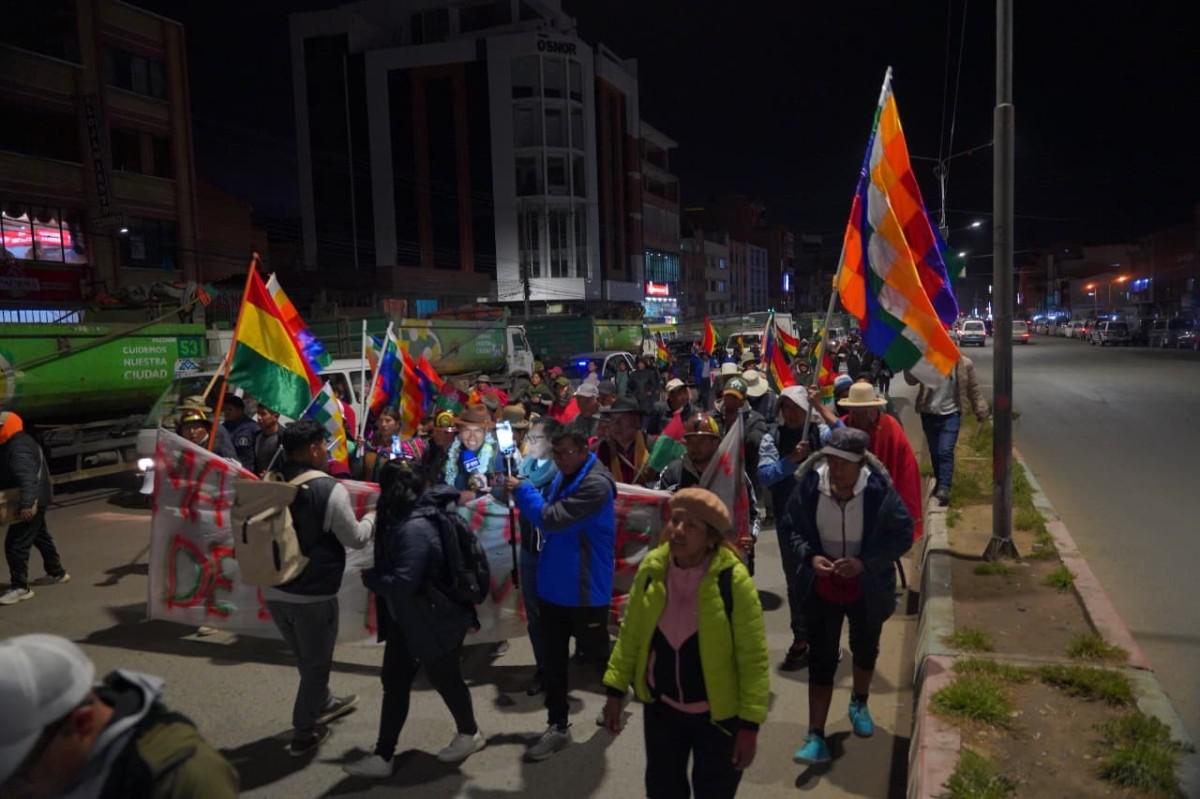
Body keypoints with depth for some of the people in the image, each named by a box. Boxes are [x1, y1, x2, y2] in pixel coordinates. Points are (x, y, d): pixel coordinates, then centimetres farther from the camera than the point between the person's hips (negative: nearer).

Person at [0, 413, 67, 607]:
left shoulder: (18, 448, -22)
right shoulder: (22, 442, 13)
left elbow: (27, 478, -33)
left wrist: (26, 504, -41)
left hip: (29, 504, -11)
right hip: (38, 499, 11)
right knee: (41, 537, 22)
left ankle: (20, 587, -3)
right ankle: (57, 573, 34)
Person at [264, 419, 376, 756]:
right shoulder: (330, 489, -19)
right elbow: (356, 539, -9)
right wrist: (372, 517, 9)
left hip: (274, 590, 6)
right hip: (314, 595, -6)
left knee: (306, 659, 26)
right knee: (316, 662, 14)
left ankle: (323, 702, 47)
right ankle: (305, 734, 23)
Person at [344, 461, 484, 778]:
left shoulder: (414, 528, -29)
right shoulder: (404, 520, 3)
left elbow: (401, 582, -33)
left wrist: (369, 576, -17)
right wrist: (375, 573, -5)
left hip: (434, 620, -9)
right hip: (408, 619, 9)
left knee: (444, 679, 13)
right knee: (394, 683, 12)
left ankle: (469, 734, 37)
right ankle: (383, 756, 22)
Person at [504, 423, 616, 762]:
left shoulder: (596, 484, -22)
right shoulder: (562, 478, 7)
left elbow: (552, 519, -28)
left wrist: (522, 490, -19)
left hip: (585, 591, -7)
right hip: (553, 586, 7)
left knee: (596, 651, 15)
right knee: (552, 658, 10)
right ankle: (557, 727, 21)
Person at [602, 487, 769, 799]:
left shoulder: (733, 579, -23)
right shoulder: (651, 568, -10)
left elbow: (753, 657, -17)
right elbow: (631, 633, 2)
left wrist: (750, 723, -16)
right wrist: (615, 690, 3)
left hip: (718, 713, -3)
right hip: (661, 705, 4)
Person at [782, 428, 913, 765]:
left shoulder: (879, 491, -24)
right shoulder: (809, 485, -19)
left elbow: (903, 535, -13)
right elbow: (790, 528, -5)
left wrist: (865, 563, -24)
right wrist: (809, 556, -21)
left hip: (867, 588, 1)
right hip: (822, 587, 0)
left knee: (865, 649, 24)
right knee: (821, 660, 1)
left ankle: (859, 704, 53)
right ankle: (816, 738, 10)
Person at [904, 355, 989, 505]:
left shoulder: (964, 364, -5)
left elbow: (973, 389, 5)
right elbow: (911, 380, -13)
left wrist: (980, 410, 8)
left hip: (951, 414, -2)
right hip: (929, 414, 2)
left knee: (946, 451, -13)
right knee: (934, 452, 13)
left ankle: (944, 488, -14)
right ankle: (940, 482, 30)